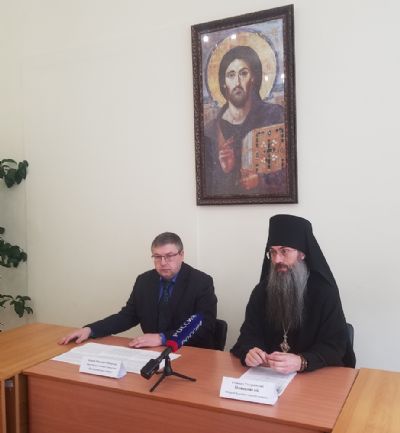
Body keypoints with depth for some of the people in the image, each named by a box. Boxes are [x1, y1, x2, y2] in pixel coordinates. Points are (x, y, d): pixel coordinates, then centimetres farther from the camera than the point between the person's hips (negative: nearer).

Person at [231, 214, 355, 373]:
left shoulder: (324, 291, -8)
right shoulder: (262, 290, 3)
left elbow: (335, 345, -13)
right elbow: (250, 334, -1)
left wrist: (300, 362, -31)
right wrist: (249, 352, -24)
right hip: (266, 372, 3)